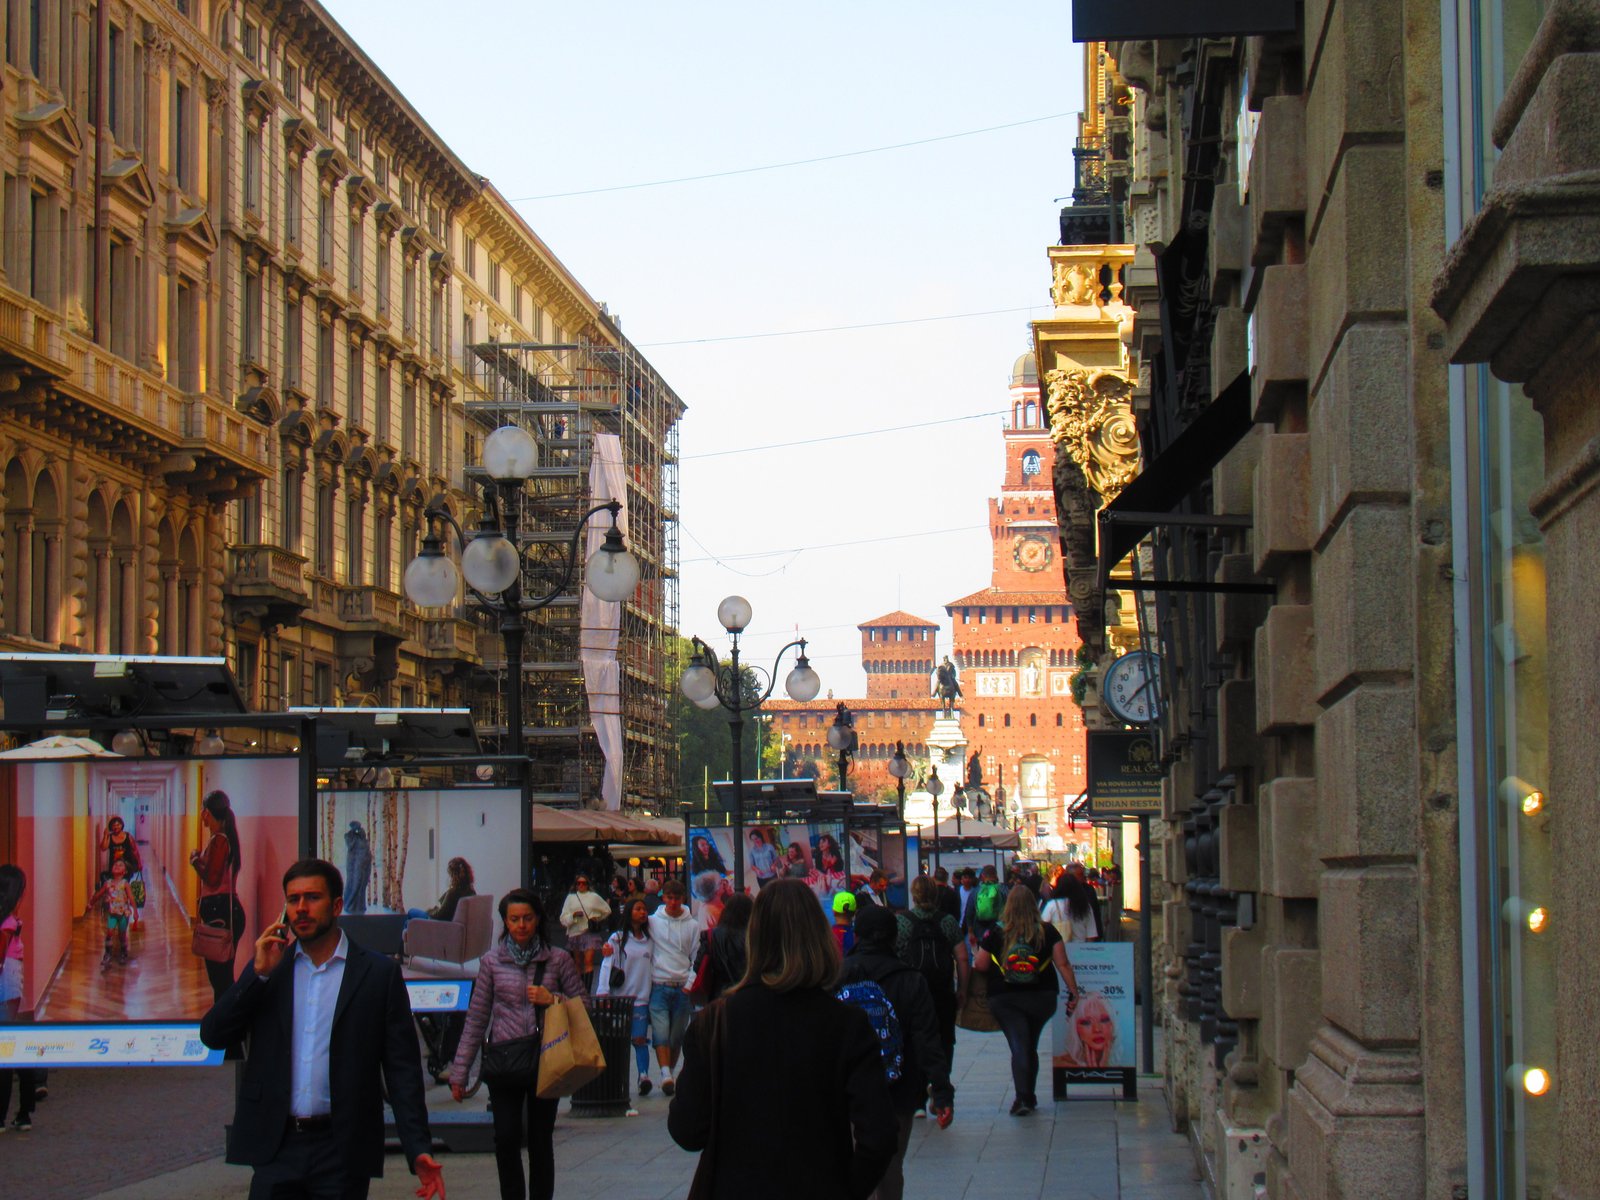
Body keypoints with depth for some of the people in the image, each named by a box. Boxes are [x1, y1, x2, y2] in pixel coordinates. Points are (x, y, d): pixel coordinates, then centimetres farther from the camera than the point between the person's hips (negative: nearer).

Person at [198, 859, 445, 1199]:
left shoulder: (379, 973, 2)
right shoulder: (265, 969, 11)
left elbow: (402, 1069, 0)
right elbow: (213, 1036, 3)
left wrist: (418, 1149, -9)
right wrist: (259, 972, -7)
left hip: (343, 1152, -2)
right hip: (276, 1147, 2)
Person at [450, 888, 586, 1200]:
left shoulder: (558, 960, 5)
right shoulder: (492, 960, 5)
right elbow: (476, 1019, 7)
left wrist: (552, 999, -11)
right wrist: (459, 1071, 5)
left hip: (545, 1061, 0)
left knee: (541, 1139, 3)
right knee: (506, 1137, -10)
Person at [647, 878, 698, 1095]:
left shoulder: (692, 926, 7)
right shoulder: (652, 922, 4)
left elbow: (697, 958, 8)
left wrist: (691, 983, -3)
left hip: (682, 988, 1)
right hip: (658, 986, -1)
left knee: (677, 1037, 6)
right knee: (661, 1034, -14)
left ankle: (670, 1072, 20)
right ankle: (665, 1075, -21)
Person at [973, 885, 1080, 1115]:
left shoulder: (996, 933, -4)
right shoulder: (1047, 932, 0)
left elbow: (979, 965, 1)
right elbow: (1063, 964, -4)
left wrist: (974, 963, 23)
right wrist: (1073, 992, 0)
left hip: (1004, 999, -2)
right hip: (1042, 998, 2)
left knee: (1019, 1047, -6)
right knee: (1030, 1047, 19)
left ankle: (1023, 1097, -24)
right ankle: (1029, 1096, 28)